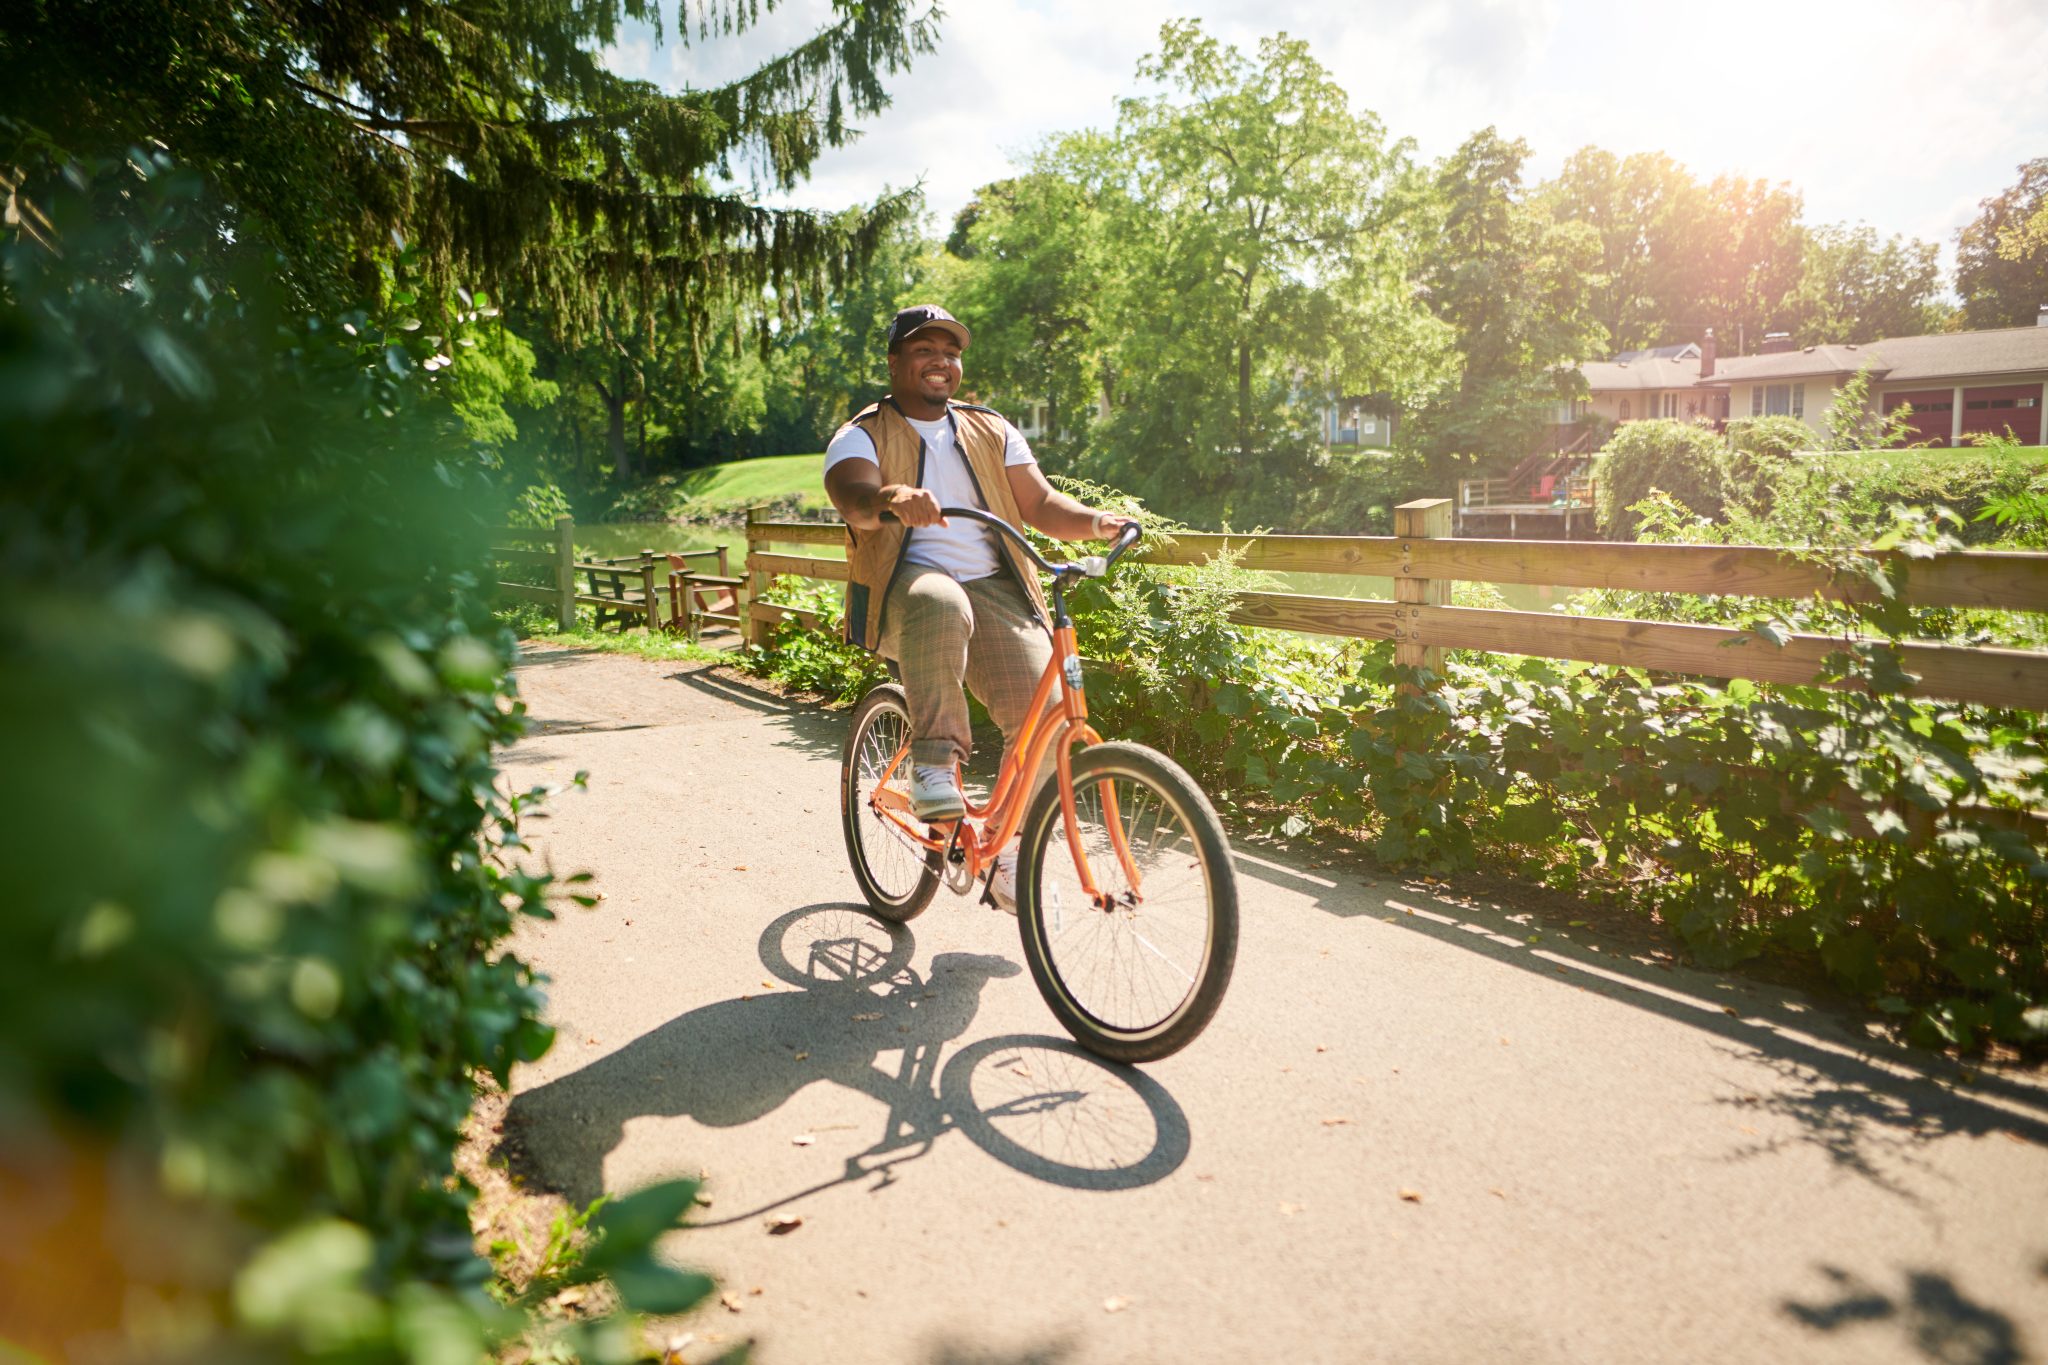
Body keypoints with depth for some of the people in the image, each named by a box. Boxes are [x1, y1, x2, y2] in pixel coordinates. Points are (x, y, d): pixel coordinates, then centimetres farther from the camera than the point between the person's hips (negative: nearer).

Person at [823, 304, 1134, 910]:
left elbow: (1039, 503, 12)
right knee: (940, 603, -41)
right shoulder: (863, 436, 6)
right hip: (904, 585, -3)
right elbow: (855, 500, -15)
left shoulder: (991, 431, 19)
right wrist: (893, 498, -40)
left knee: (1041, 704, -19)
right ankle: (933, 765, -30)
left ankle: (1010, 850, -1)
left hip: (992, 588, 4)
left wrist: (1093, 521, -9)